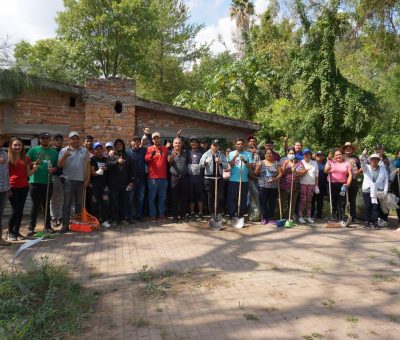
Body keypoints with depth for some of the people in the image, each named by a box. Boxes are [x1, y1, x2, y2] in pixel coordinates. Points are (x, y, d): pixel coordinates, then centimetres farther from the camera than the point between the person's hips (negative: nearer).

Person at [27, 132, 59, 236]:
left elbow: (57, 166, 12)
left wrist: (53, 169, -9)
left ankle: (47, 226, 19)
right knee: (35, 205, 0)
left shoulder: (54, 152, 9)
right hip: (35, 182, -3)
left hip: (48, 182, 3)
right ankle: (31, 227, 9)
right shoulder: (33, 150, 2)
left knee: (46, 205, 11)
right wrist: (35, 163, -19)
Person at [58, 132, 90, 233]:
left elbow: (88, 166, 7)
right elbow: (59, 165, -3)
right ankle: (65, 225, 5)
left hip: (81, 180, 2)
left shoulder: (84, 151, 8)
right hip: (68, 180, -2)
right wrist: (65, 156, -21)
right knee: (67, 203, 1)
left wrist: (87, 179, 1)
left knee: (79, 203, 11)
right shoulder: (64, 150, 3)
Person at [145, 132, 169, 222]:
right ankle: (152, 215, 10)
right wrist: (151, 155, -33)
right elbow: (146, 159, -16)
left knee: (162, 197, 9)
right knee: (152, 197, 2)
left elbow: (168, 160, 21)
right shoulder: (149, 149, 0)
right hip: (153, 177, -3)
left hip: (163, 177, 3)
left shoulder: (165, 149, 10)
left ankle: (162, 214, 18)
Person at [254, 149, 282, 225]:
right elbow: (256, 173, 3)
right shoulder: (261, 163, 7)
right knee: (263, 202, 0)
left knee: (272, 203, 3)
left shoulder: (276, 163, 8)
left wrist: (275, 179, -14)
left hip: (274, 186, 1)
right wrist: (258, 166, -14)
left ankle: (270, 218, 14)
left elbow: (280, 173, 4)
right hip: (263, 186, -1)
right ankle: (264, 218, 10)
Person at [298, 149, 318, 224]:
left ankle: (308, 216, 13)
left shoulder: (314, 163, 11)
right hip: (303, 184, -3)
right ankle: (300, 216, 2)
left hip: (312, 184, 3)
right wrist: (305, 171, -16)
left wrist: (316, 185, 7)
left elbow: (316, 175, 10)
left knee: (309, 200, 7)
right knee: (302, 200, -3)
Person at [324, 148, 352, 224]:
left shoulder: (346, 163, 9)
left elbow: (350, 174, 4)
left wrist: (348, 183, -10)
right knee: (333, 202, 4)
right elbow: (325, 171, -7)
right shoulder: (331, 162, 7)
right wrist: (328, 168, -29)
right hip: (332, 185, 0)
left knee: (342, 202, -1)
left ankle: (341, 219, 3)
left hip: (342, 185, 1)